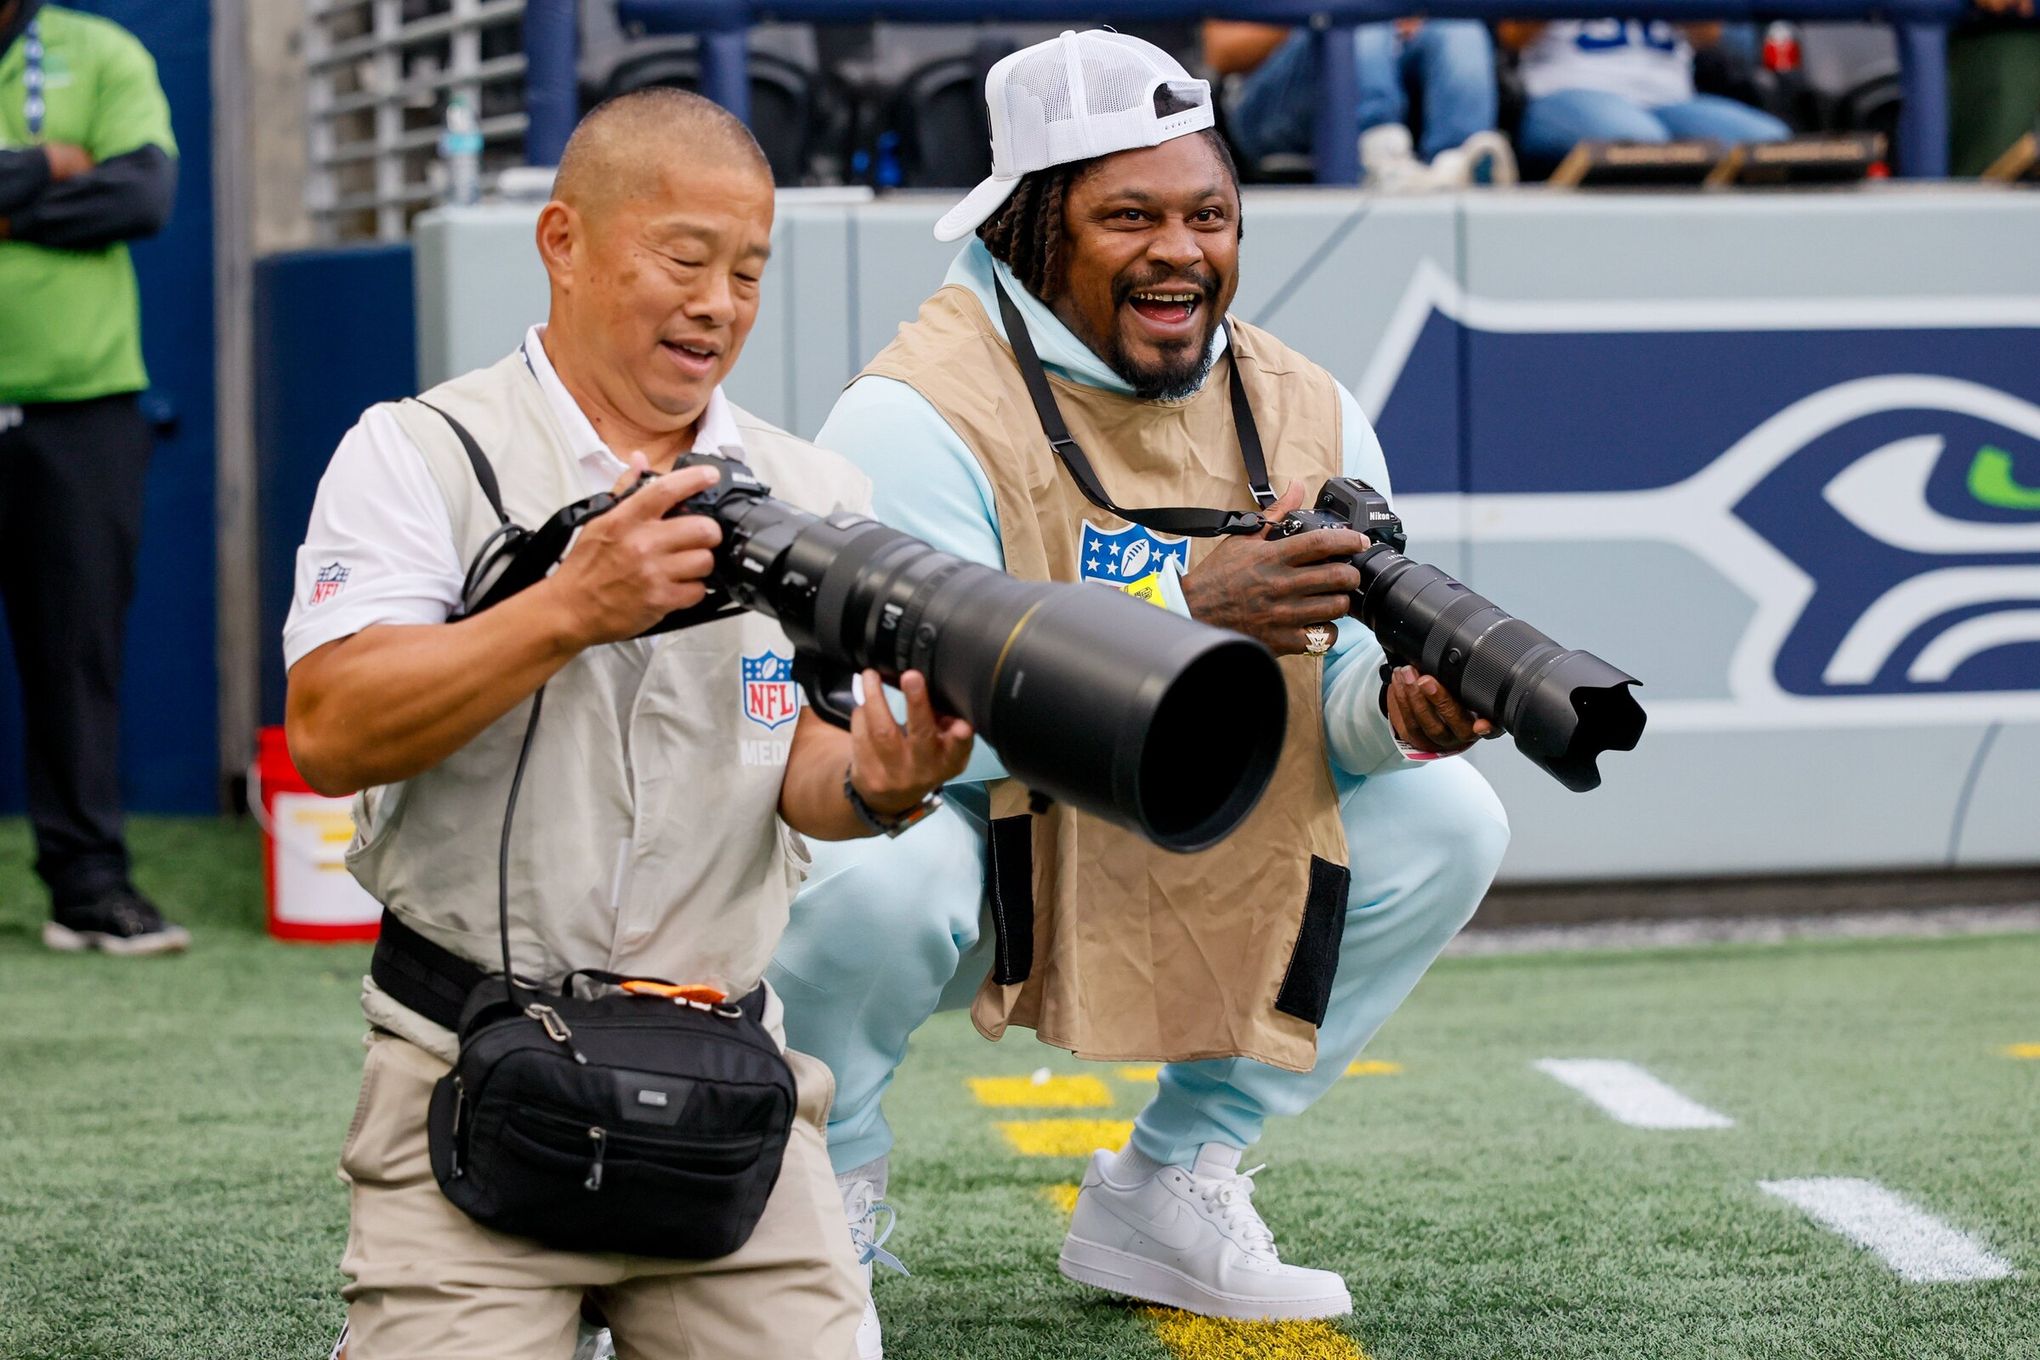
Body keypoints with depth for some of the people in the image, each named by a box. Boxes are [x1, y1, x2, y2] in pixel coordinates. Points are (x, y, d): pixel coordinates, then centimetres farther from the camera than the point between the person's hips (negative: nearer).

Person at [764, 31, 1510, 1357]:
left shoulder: (1305, 414, -2)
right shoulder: (921, 414, -23)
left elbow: (1336, 690, -1)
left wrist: (1397, 704, -27)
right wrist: (1185, 607, -42)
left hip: (1188, 857, 6)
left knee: (1444, 820, -5)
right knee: (877, 873, -39)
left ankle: (1168, 1185, 8)